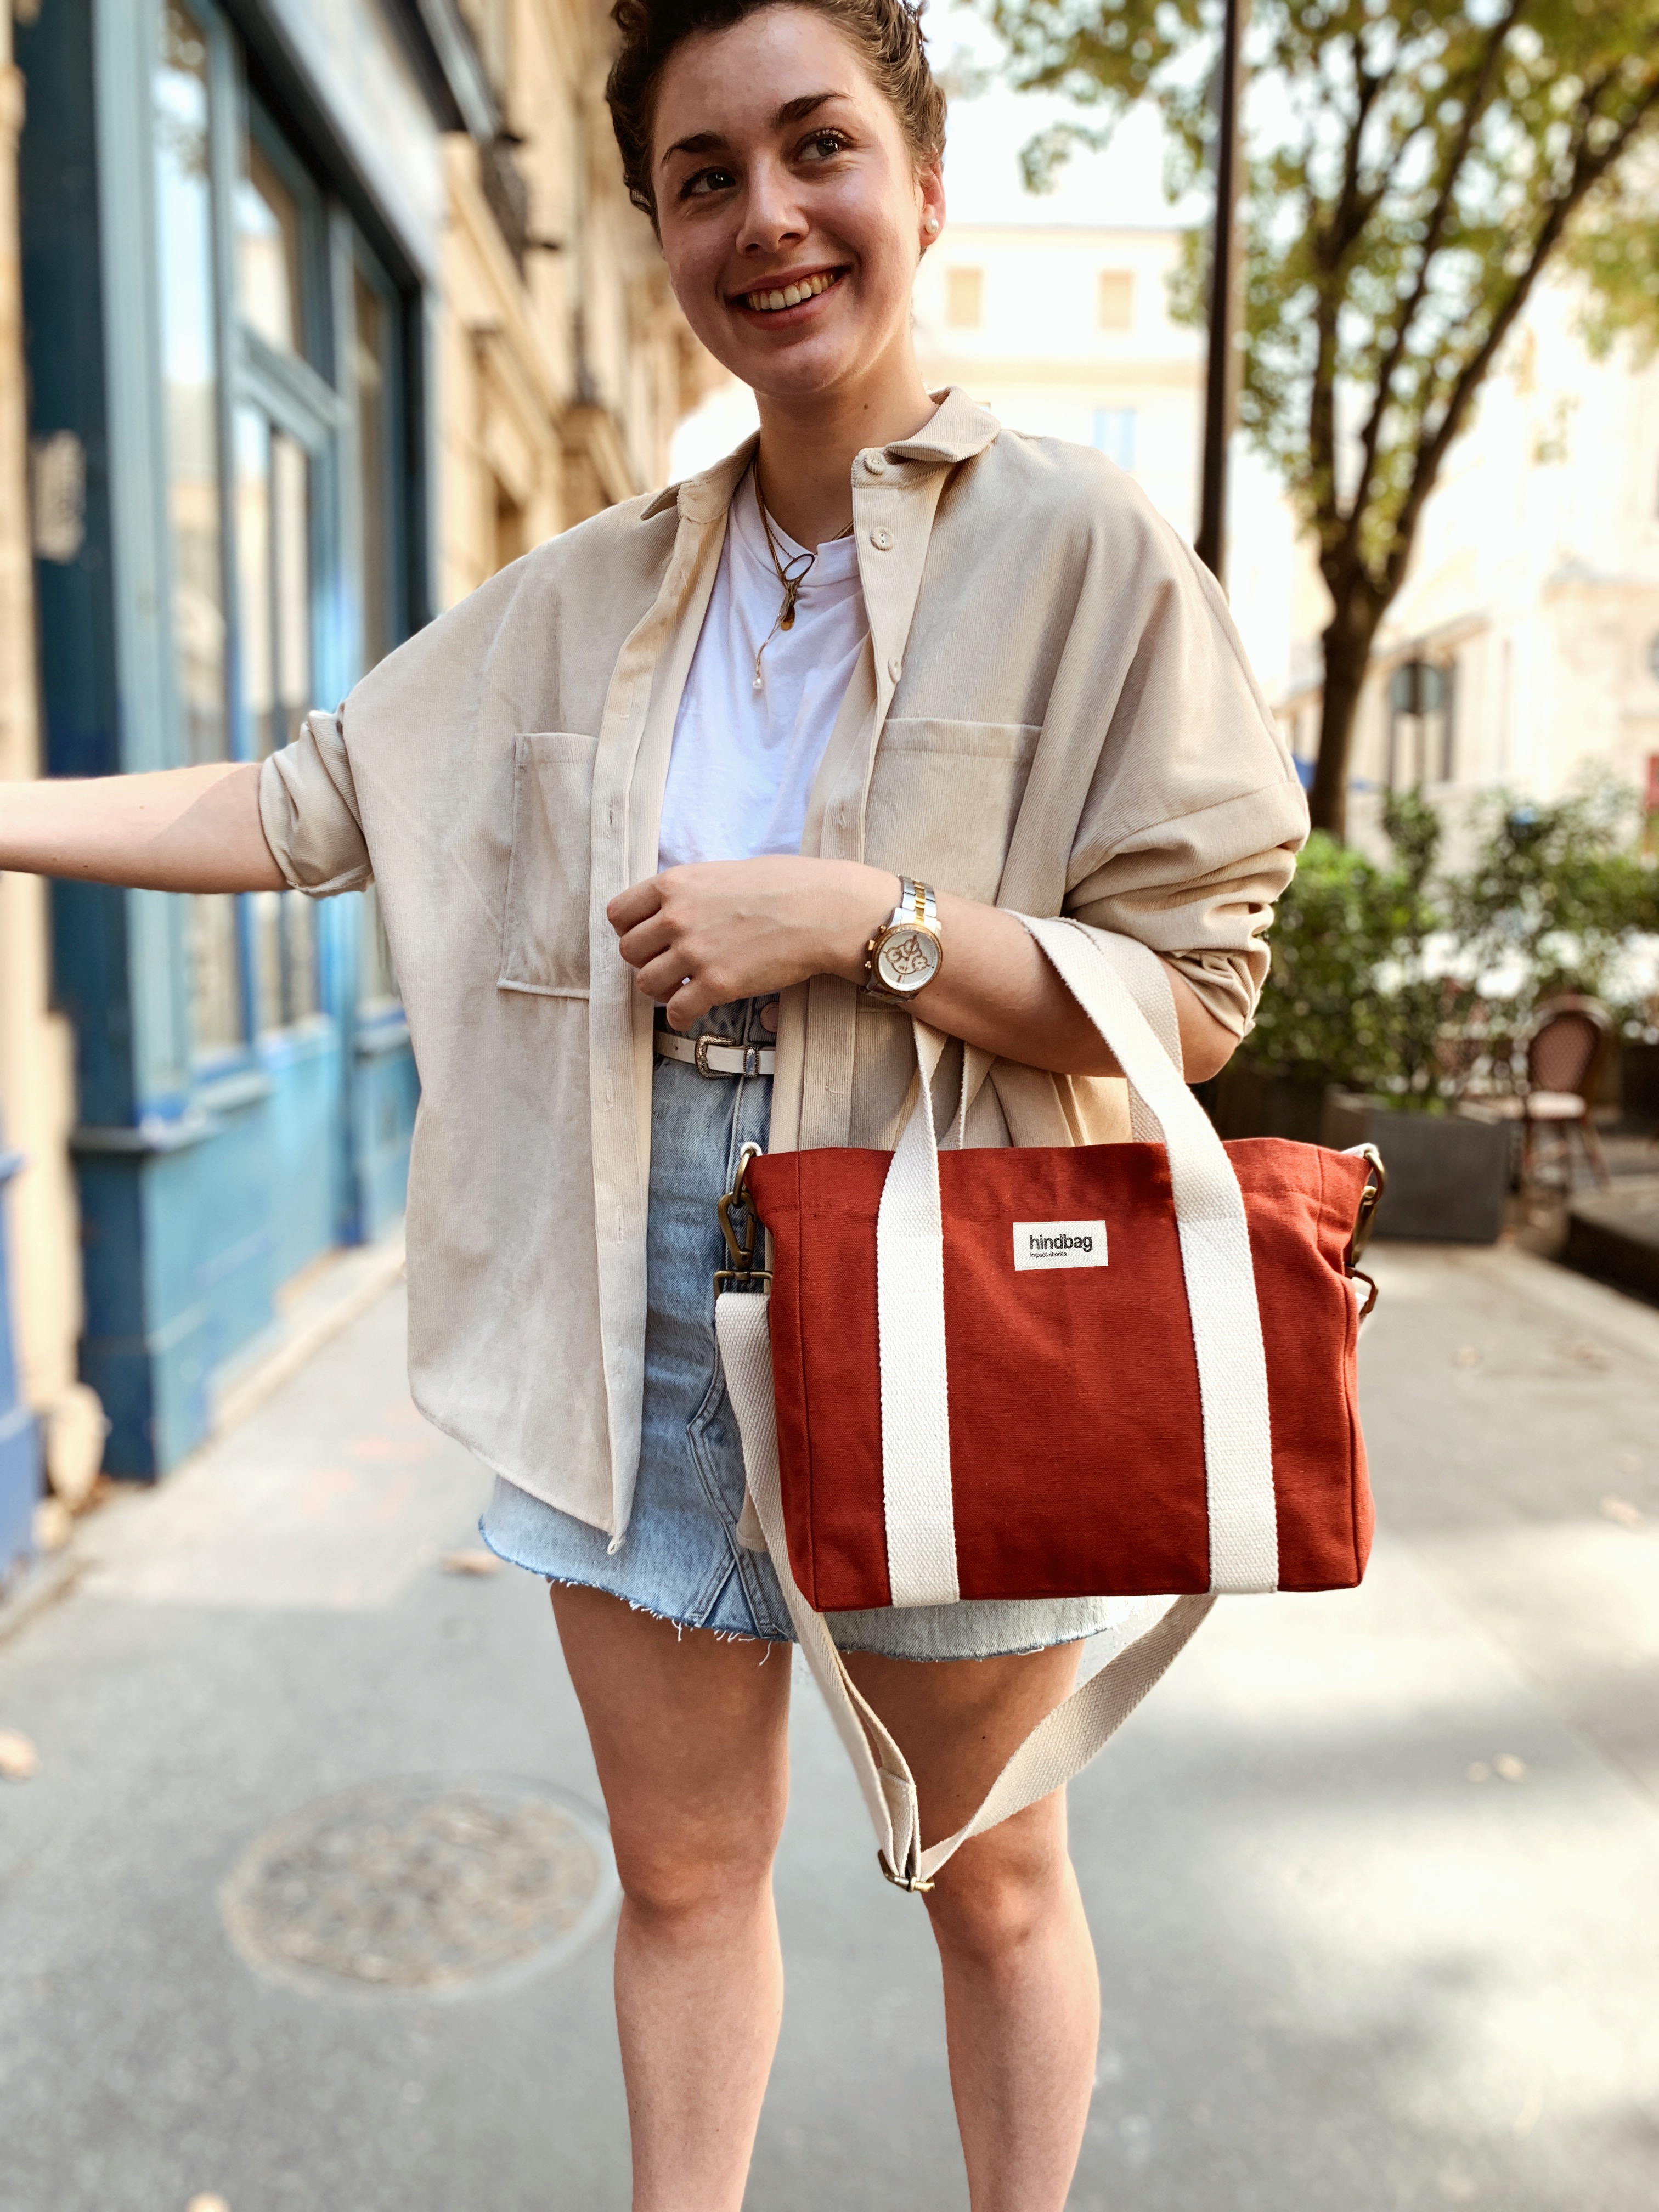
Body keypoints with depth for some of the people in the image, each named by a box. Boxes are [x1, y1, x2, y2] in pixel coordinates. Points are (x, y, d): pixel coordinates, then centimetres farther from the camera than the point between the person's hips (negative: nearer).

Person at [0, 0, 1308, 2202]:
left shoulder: (1086, 552, -7)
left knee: (992, 1885, 19)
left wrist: (852, 912, -20)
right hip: (642, 1323, 4)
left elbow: (1197, 988, -10)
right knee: (683, 1877, 19)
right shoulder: (593, 596, 7)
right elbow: (309, 805, 10)